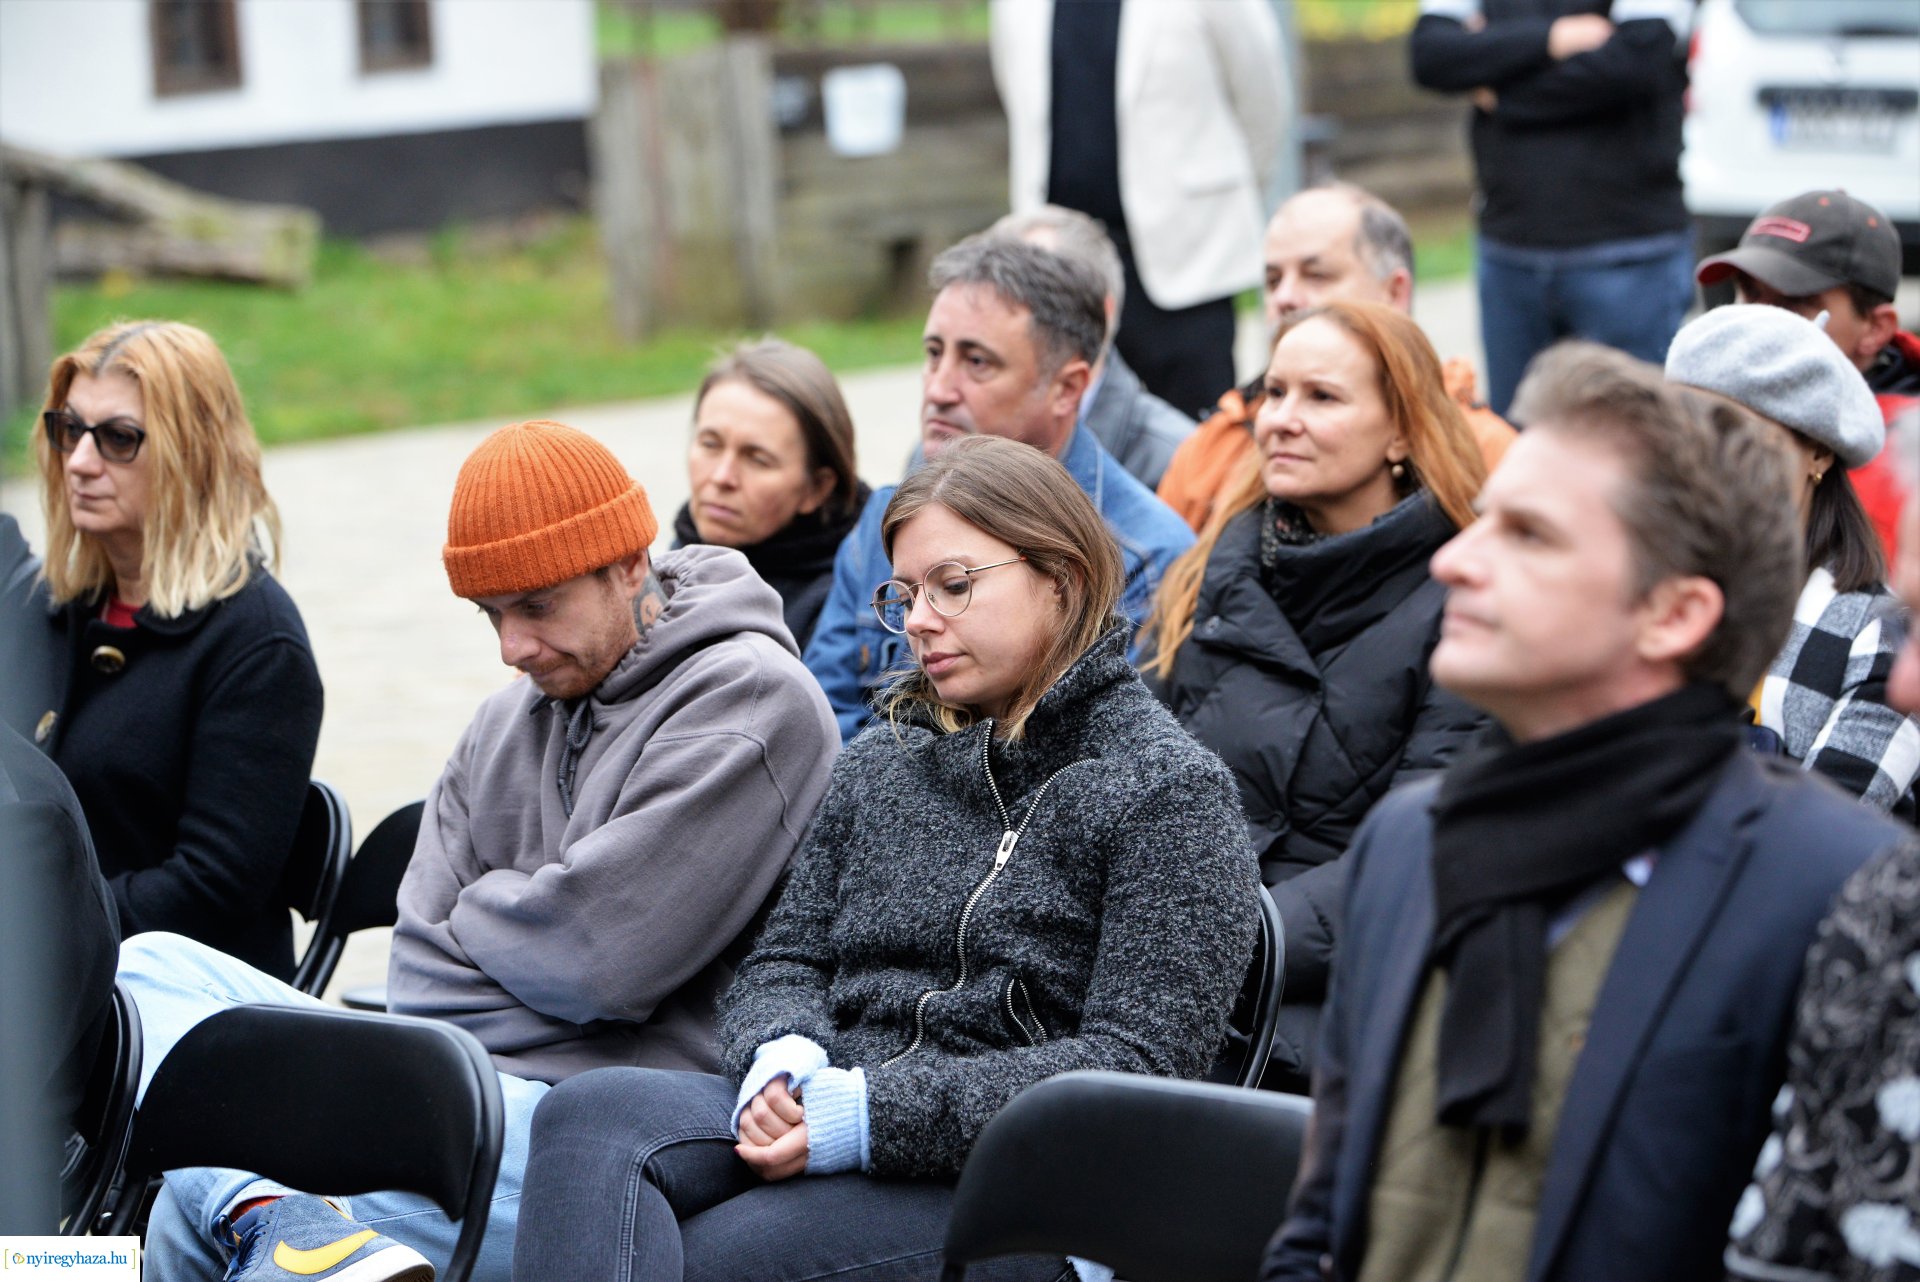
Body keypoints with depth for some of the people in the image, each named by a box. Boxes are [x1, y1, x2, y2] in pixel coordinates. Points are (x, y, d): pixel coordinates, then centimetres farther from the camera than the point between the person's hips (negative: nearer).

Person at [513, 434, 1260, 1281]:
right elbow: (784, 961, 21)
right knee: (591, 1115, -25)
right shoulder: (878, 766, 22)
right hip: (819, 1121, 6)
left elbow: (1137, 1066, -10)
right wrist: (783, 1060, -7)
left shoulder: (1171, 790, 0)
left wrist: (880, 1113, -17)